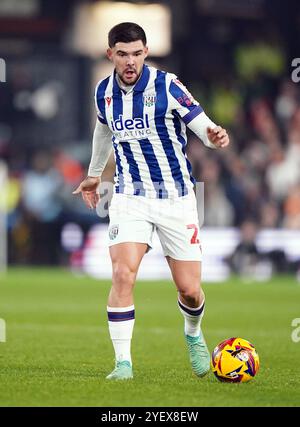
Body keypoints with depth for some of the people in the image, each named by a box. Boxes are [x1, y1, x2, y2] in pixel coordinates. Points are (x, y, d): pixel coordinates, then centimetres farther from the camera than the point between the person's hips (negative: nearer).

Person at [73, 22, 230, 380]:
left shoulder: (166, 86, -13)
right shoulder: (104, 92, 0)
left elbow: (204, 127, -16)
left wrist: (215, 136, -40)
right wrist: (94, 174, 35)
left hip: (176, 197, -2)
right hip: (130, 196, 2)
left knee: (189, 290, 1)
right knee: (122, 273, -20)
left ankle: (193, 334, 35)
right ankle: (123, 361, -13)